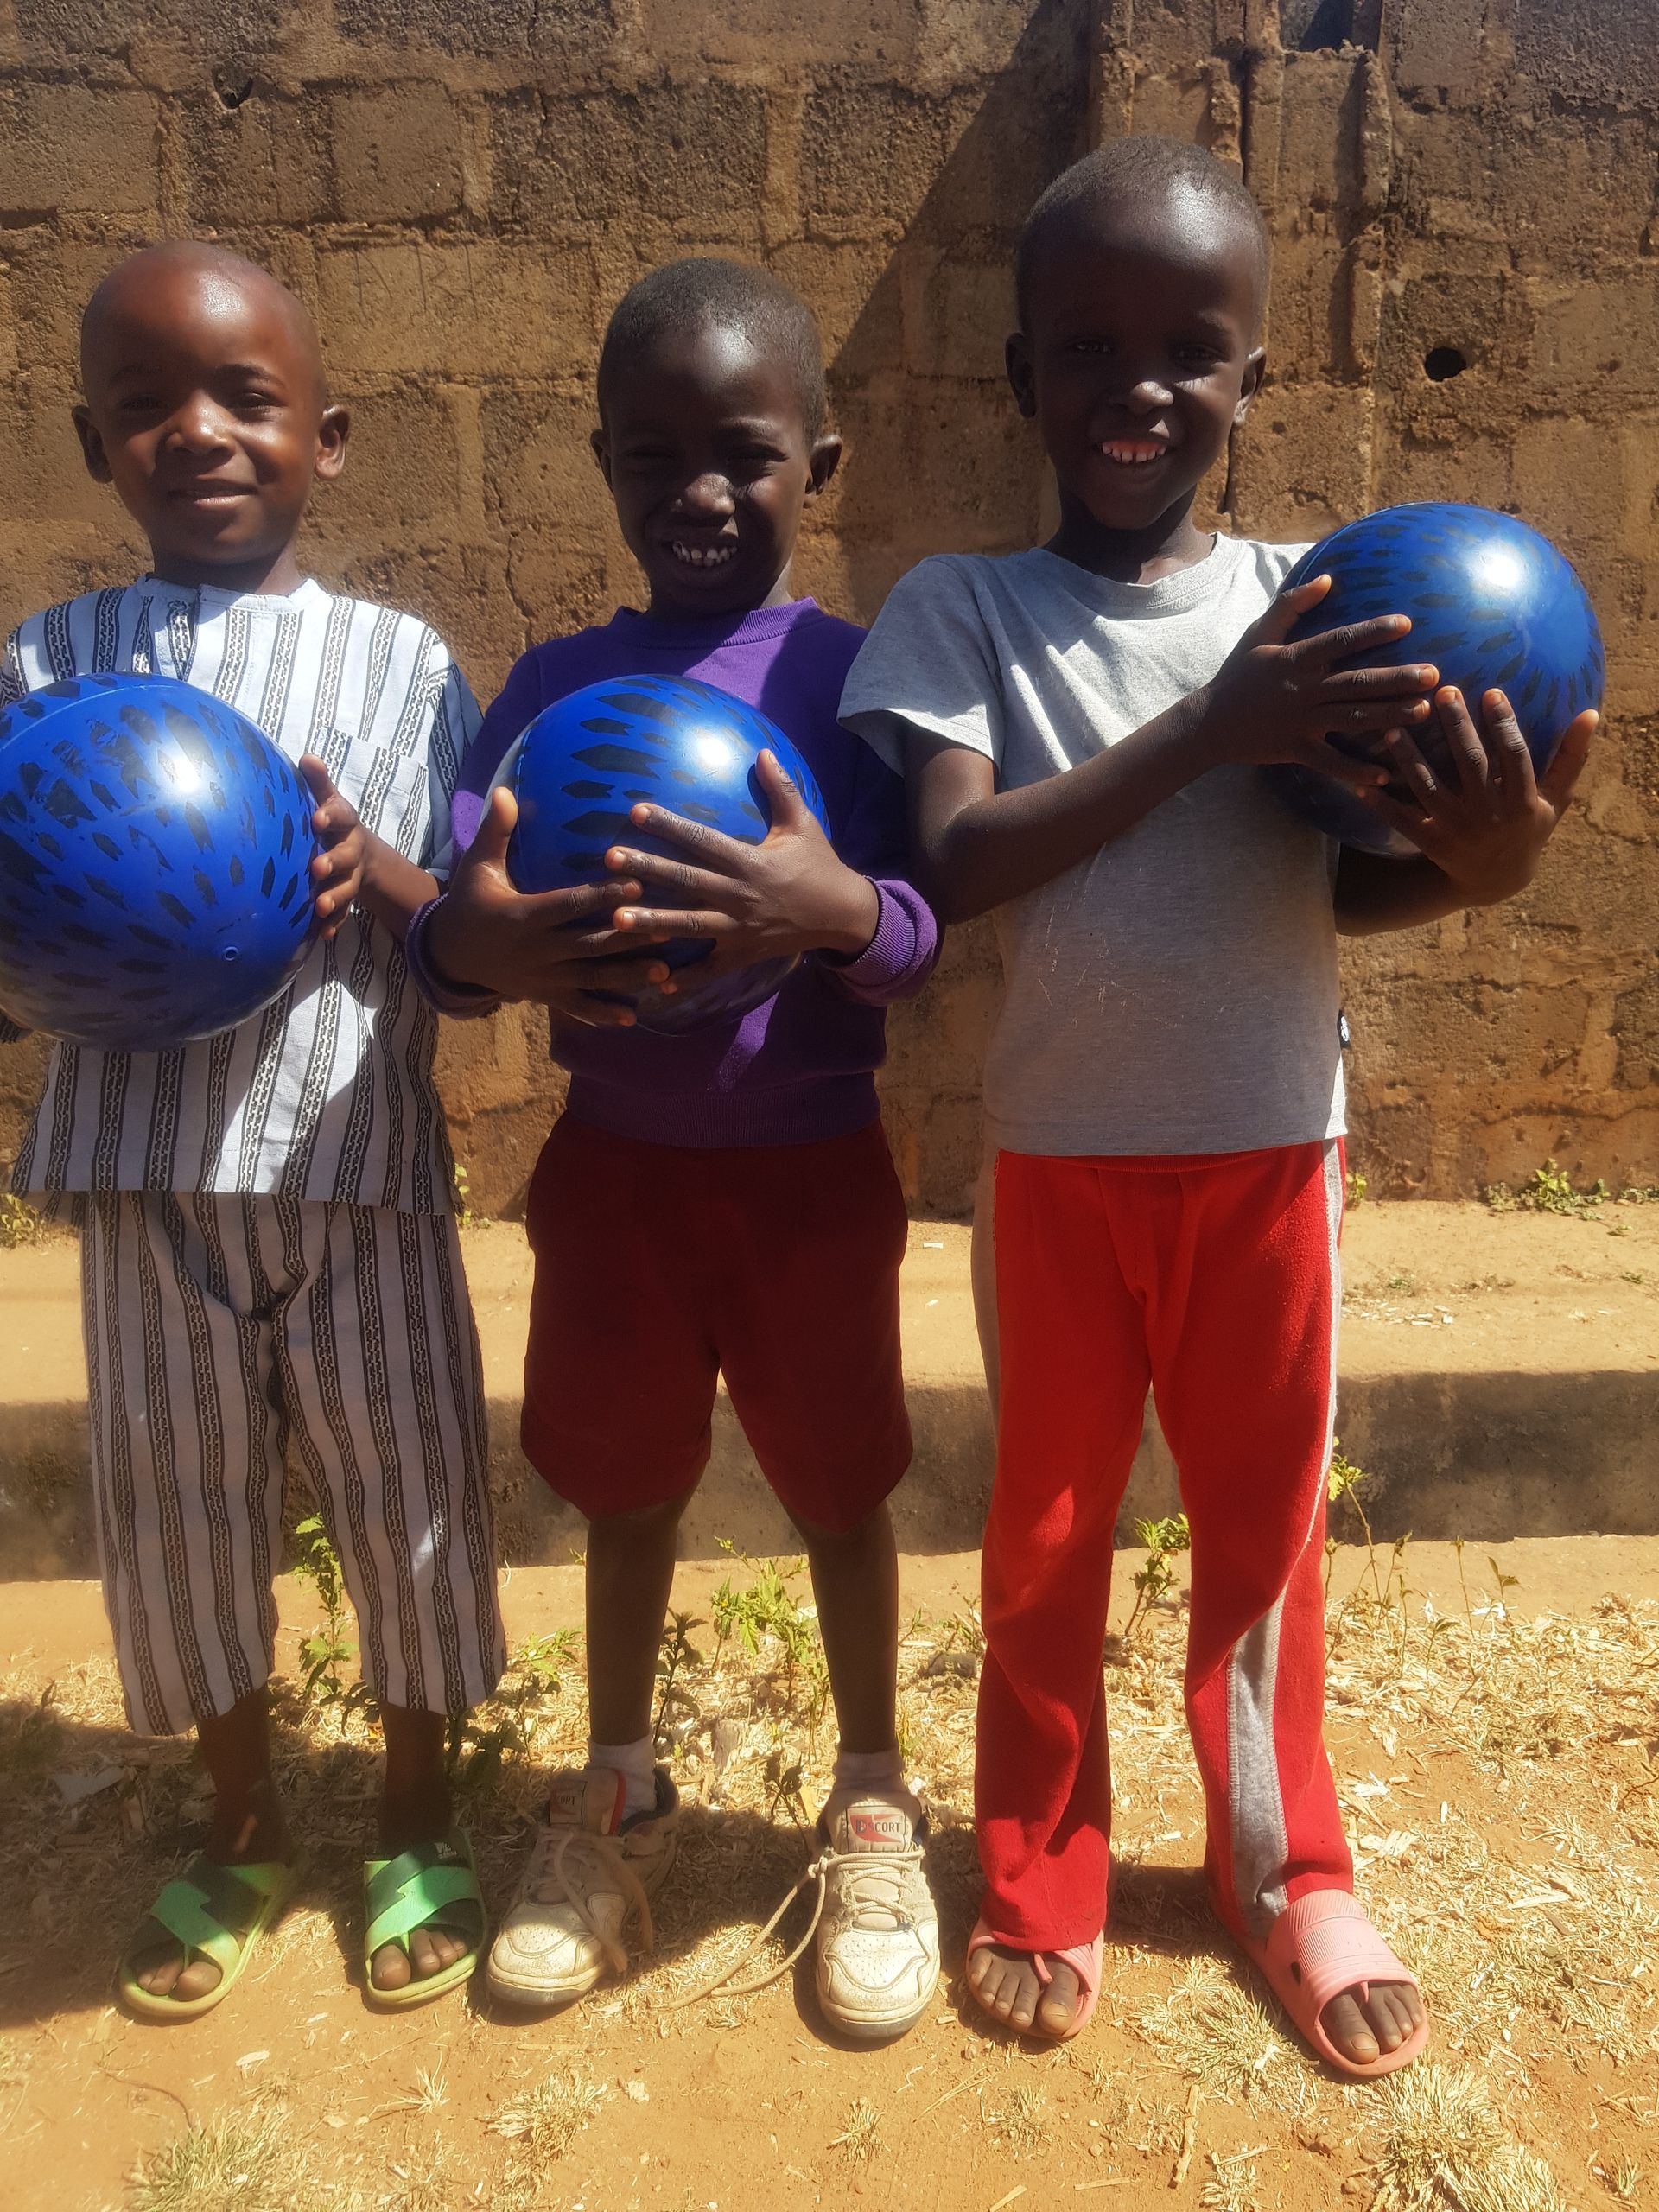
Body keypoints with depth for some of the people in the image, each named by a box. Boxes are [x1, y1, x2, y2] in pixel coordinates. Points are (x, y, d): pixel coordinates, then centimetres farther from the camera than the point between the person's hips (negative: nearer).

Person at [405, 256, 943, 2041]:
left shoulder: (854, 677, -7)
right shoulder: (552, 685, 0)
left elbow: (926, 935, -12)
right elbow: (454, 927, -4)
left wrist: (843, 913, -34)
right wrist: (472, 939, -28)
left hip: (811, 1170, -2)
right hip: (614, 1166, 2)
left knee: (838, 1492, 13)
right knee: (627, 1491, 18)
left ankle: (872, 1803, 39)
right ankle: (617, 1791, 43)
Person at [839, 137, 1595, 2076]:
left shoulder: (1305, 603, 1)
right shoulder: (962, 607, -4)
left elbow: (1340, 889, 0)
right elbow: (954, 867, -17)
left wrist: (1475, 864, -21)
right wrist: (1210, 727, -24)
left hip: (1275, 1142, 2)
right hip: (1063, 1150, -1)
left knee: (1266, 1525, 16)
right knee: (1048, 1532, 13)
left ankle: (1284, 1868, 38)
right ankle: (1040, 1877, 35)